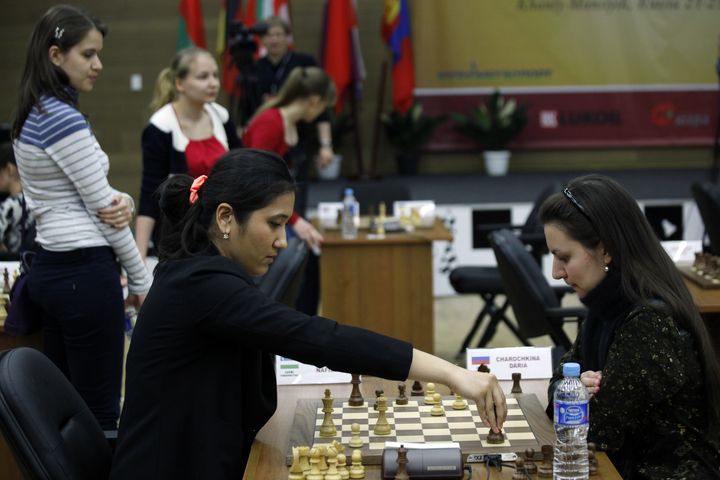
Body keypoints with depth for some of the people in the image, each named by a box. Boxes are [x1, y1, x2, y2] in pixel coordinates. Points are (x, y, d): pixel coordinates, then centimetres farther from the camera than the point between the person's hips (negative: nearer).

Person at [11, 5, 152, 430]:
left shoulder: (33, 115, 13)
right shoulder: (64, 119, -16)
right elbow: (100, 205, -12)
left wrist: (123, 201, -7)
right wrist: (143, 281, -3)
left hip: (52, 267, 10)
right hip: (84, 271, -10)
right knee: (101, 412, -5)